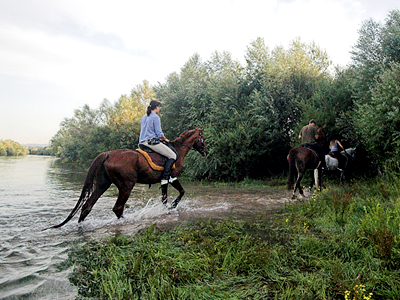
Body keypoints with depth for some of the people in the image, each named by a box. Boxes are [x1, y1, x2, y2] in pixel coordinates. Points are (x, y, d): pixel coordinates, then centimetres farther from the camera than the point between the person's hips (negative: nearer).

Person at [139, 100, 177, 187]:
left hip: (142, 142, 9)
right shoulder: (155, 117, -7)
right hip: (152, 142, -9)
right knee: (173, 156, -7)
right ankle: (165, 179, -19)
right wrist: (165, 139, 8)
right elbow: (159, 133, -11)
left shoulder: (144, 117, 19)